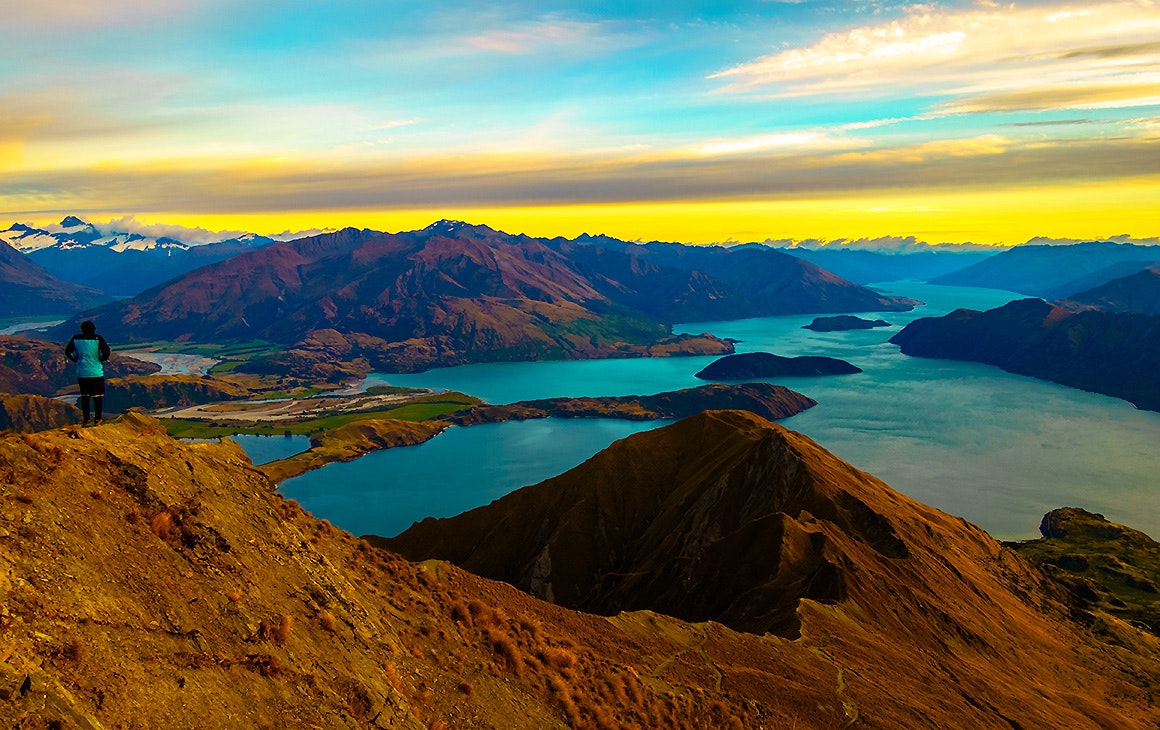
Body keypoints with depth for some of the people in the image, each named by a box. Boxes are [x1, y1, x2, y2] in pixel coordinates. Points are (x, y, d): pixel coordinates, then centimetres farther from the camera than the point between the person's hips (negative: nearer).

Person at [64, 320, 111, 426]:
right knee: (97, 396, 7)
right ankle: (97, 419, 10)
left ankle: (86, 419, 13)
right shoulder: (97, 338, -8)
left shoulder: (76, 338, 0)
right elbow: (106, 352, -13)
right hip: (96, 373, -2)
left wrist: (77, 360, 16)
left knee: (84, 396, 13)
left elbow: (67, 352, 4)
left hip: (81, 373, 3)